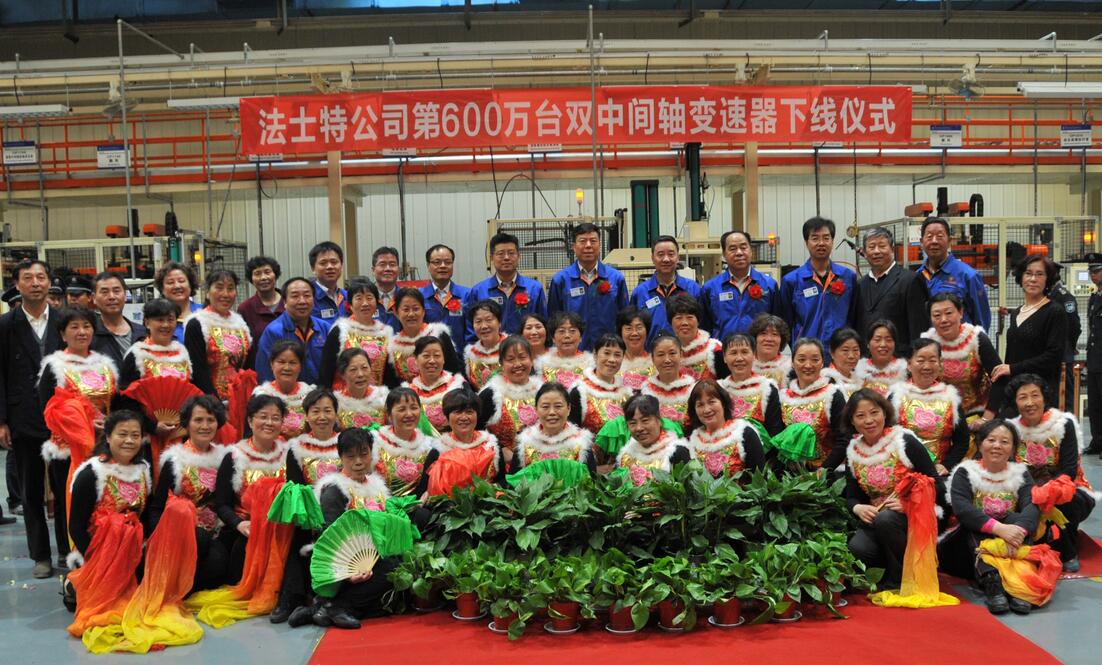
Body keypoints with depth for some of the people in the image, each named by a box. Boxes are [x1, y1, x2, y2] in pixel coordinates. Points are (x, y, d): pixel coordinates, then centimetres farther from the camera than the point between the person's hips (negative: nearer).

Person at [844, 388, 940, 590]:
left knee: (885, 519, -36)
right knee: (855, 549, -28)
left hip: (912, 518, -3)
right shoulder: (853, 451, 6)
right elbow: (851, 496, 8)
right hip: (875, 519, 3)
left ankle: (900, 580, -12)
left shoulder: (905, 442, -8)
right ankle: (894, 566, 5)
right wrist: (858, 508, -15)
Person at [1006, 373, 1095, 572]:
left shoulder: (1063, 424, -11)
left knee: (1064, 502, -36)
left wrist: (1045, 491, -32)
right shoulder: (1011, 428, -3)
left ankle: (1068, 554, -8)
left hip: (1067, 492, -2)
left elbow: (1069, 471, -18)